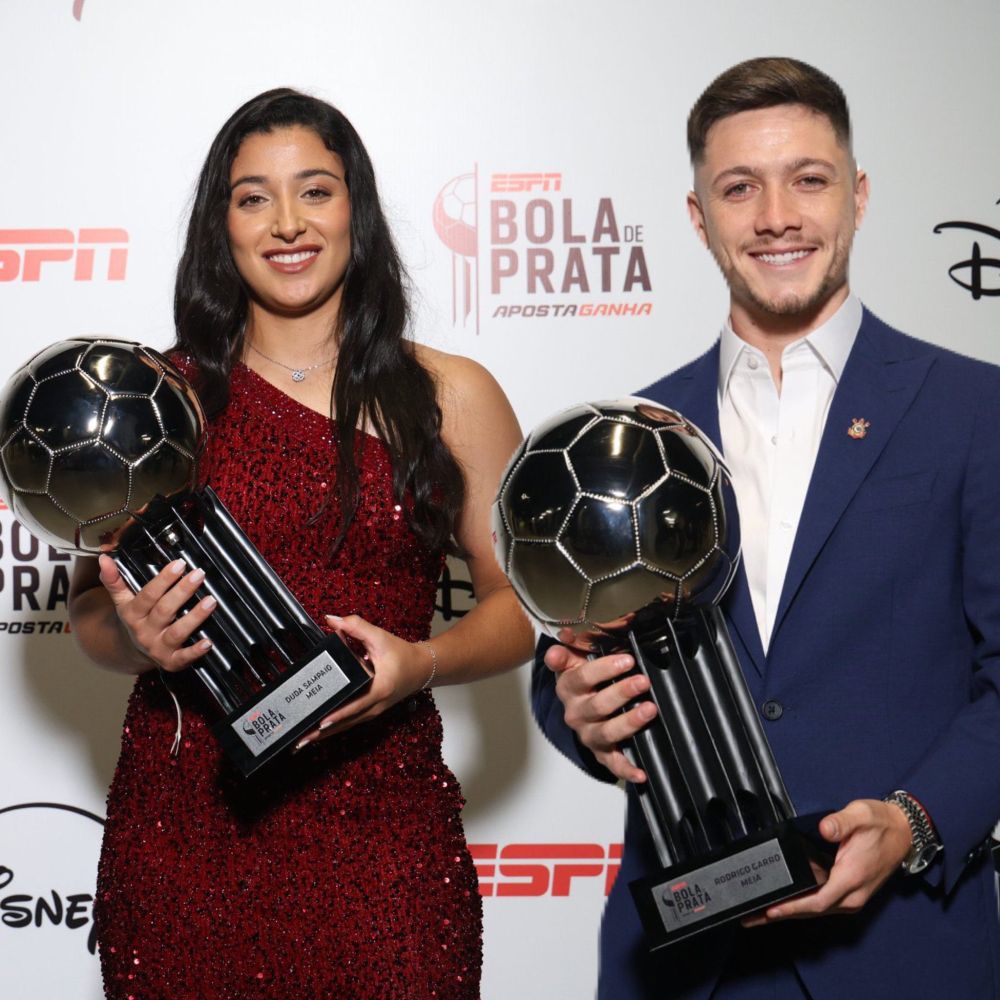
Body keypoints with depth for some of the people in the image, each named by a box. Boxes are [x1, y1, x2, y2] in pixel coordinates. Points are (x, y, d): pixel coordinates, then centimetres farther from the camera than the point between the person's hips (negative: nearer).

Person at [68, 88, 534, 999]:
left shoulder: (451, 396, 4)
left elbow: (522, 603, 5)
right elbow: (90, 606, 10)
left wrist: (419, 664, -13)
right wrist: (135, 640, -12)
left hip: (381, 835, 0)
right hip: (183, 826, 1)